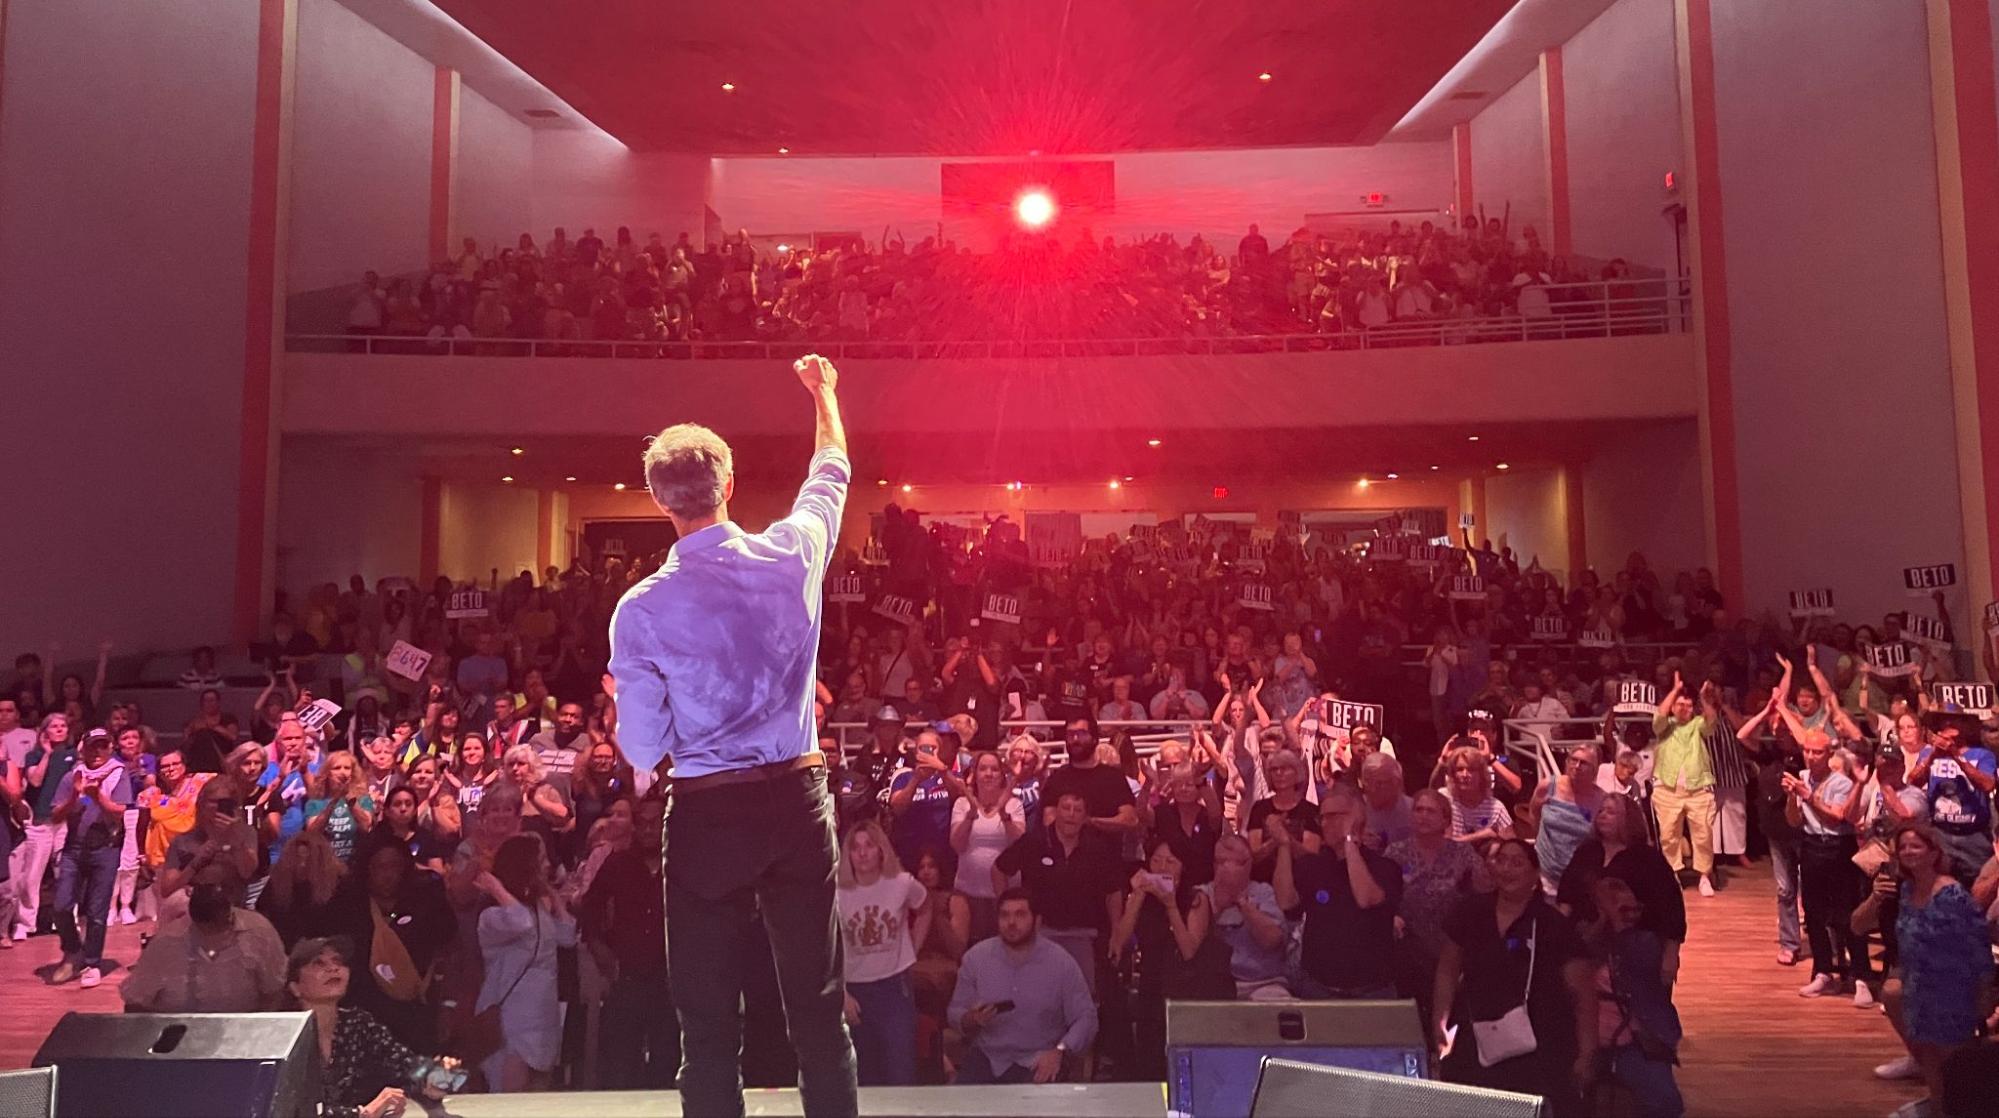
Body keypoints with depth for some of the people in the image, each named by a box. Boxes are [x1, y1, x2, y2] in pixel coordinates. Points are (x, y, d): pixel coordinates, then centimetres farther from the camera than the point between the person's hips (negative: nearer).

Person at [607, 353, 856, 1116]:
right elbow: (833, 470, 16)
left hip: (706, 811, -2)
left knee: (709, 1016, 10)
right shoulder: (792, 554, -6)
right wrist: (823, 389, 33)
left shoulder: (641, 609, -11)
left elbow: (643, 751, -6)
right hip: (799, 795, 2)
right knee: (818, 1003, 12)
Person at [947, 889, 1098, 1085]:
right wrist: (972, 1019, -17)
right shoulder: (975, 957, -1)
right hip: (987, 1056, 2)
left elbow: (1086, 1018, -3)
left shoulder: (1062, 963, -7)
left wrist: (1060, 1052, -20)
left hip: (1037, 1060, -2)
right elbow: (955, 1013, 6)